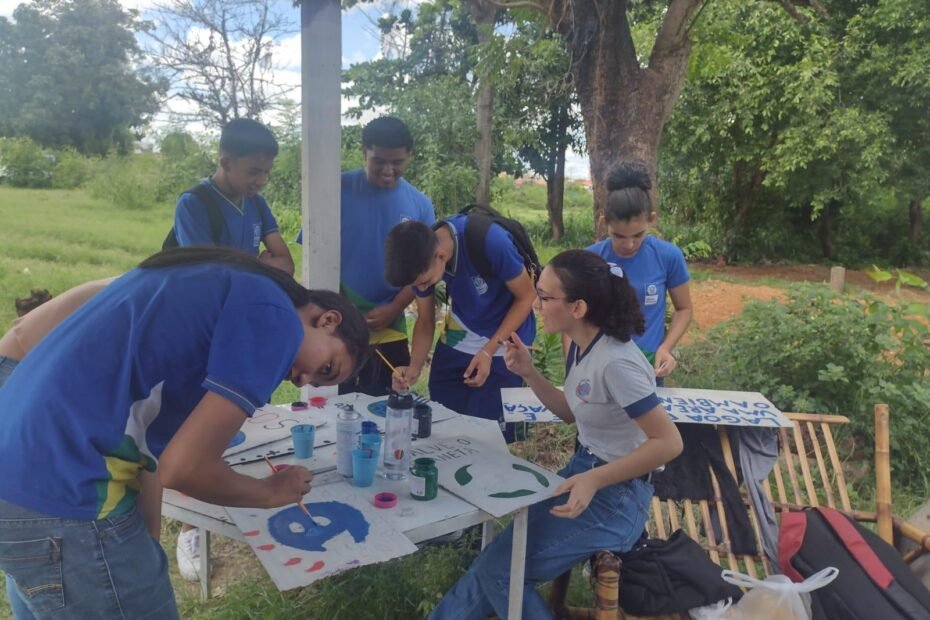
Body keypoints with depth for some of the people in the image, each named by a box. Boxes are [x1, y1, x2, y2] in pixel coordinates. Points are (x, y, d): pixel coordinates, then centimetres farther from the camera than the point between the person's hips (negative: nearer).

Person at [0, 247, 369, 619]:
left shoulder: (216, 285, 16)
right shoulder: (276, 320, -12)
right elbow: (185, 468, -16)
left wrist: (148, 547, 17)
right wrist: (270, 493, 2)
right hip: (60, 497, -9)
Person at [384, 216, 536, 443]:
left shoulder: (491, 242, -32)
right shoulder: (421, 258, -16)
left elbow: (526, 297, -17)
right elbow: (424, 320, -2)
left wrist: (489, 350, -22)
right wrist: (414, 367, -18)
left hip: (503, 344, -4)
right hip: (456, 341, 5)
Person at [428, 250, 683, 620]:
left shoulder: (616, 363, -28)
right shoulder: (581, 346, -1)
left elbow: (669, 443, -25)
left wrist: (594, 479, -31)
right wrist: (529, 373, -1)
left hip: (615, 496, -8)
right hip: (582, 470, 8)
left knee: (499, 570, -6)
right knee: (497, 555, 8)